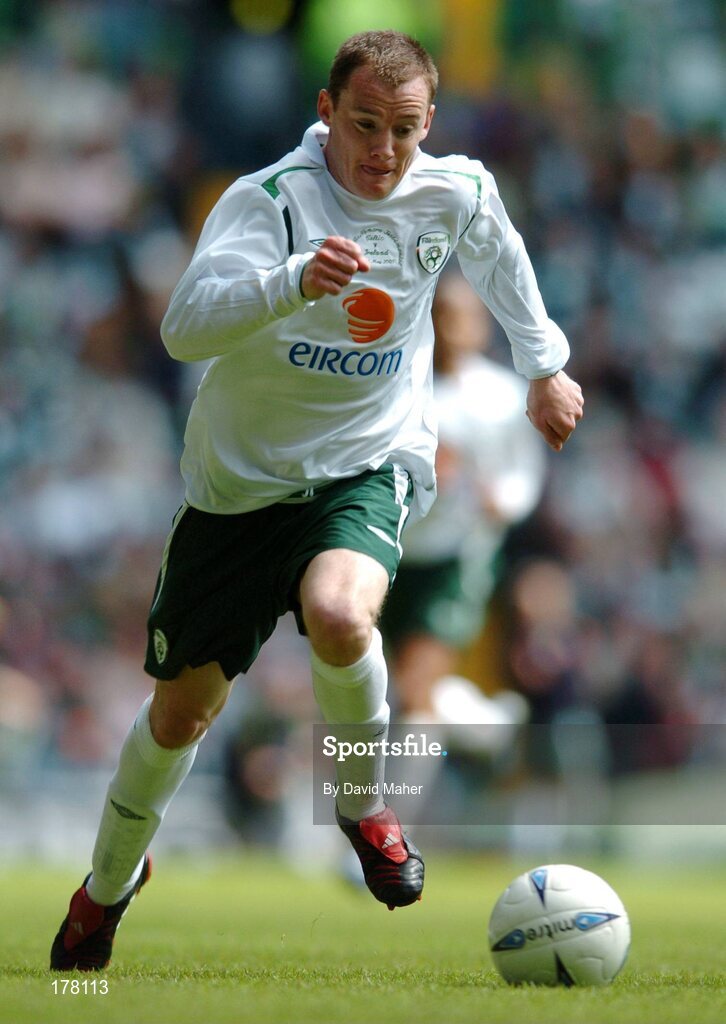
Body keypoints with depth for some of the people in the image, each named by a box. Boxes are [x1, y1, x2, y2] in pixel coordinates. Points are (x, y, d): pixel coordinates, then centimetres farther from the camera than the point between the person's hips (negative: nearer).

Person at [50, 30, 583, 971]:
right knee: (181, 709, 10)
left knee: (337, 614, -34)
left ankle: (364, 804, -6)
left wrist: (545, 366, 25)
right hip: (239, 475, 0)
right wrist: (294, 282, -51)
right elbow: (185, 326, -35)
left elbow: (500, 259, 20)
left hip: (370, 463, 0)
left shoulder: (459, 194, -7)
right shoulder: (269, 198, -20)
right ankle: (111, 882, 39)